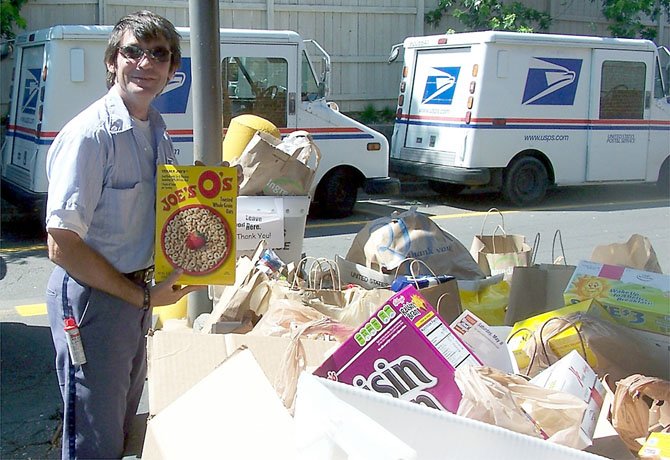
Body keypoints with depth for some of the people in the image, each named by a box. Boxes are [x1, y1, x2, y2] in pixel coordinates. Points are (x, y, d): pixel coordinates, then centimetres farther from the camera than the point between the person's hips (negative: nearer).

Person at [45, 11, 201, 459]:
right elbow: (62, 246, -23)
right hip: (91, 298, -8)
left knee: (125, 423, 23)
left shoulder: (156, 129, 5)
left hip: (137, 292, 8)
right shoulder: (89, 134, -21)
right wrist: (144, 296, -19)